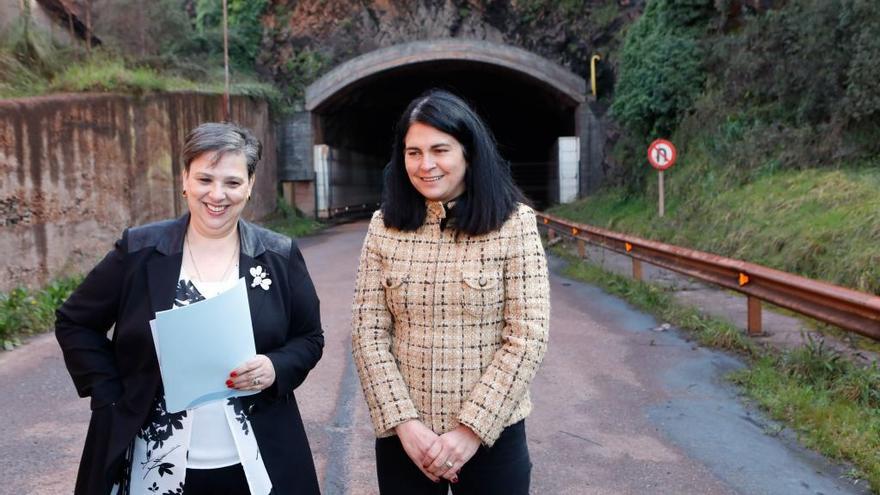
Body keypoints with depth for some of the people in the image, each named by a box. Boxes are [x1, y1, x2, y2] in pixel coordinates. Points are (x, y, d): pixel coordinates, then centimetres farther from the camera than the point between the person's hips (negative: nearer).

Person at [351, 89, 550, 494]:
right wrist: (404, 422, -11)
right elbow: (368, 333, -2)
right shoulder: (385, 227, -1)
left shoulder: (514, 224, -8)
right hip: (402, 436, 2)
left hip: (492, 435, -2)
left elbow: (528, 337, -11)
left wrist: (472, 429, -14)